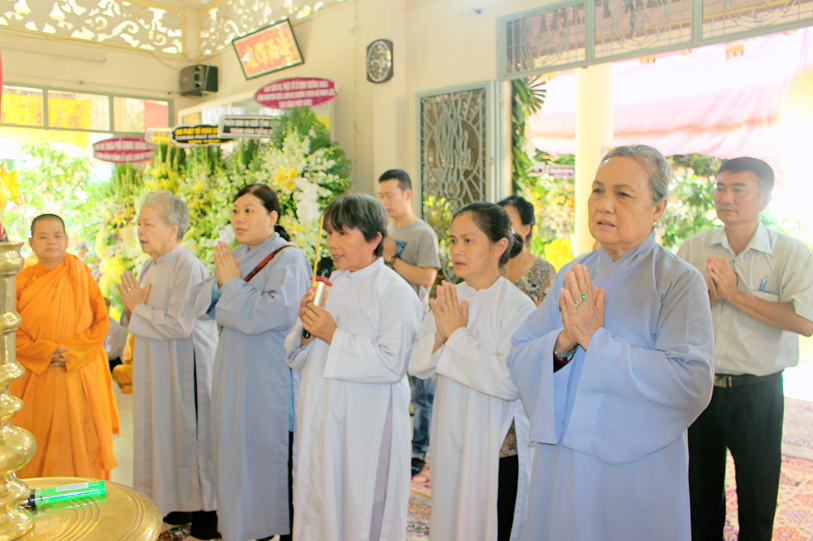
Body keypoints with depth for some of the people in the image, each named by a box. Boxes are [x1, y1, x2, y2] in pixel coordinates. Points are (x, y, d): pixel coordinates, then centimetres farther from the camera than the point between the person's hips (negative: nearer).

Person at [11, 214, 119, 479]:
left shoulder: (81, 275, 2)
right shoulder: (22, 281, 4)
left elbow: (101, 322, -1)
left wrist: (70, 351, -13)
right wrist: (44, 353, -14)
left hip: (78, 377, -1)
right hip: (35, 381, 1)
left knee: (78, 444, 3)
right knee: (37, 450, 5)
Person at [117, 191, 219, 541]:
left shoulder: (188, 267, -18)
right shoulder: (150, 267, 10)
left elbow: (179, 325, -25)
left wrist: (138, 309, -13)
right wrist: (133, 307, -4)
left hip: (184, 368, -9)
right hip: (156, 368, 9)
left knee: (189, 437, 0)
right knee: (165, 437, 16)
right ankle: (178, 509, 31)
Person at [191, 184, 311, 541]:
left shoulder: (288, 258, -11)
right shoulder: (234, 256, 10)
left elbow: (279, 311, -25)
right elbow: (201, 305, 10)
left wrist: (233, 284, -16)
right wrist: (220, 281, -10)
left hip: (270, 375, -7)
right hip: (234, 371, 7)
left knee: (270, 454, 3)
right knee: (236, 450, 16)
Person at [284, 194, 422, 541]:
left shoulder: (396, 292, -10)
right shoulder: (327, 286, 11)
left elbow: (392, 364, -22)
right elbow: (297, 359, 13)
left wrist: (334, 336, -19)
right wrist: (305, 328, -7)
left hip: (365, 429, -6)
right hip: (318, 421, 6)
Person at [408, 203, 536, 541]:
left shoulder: (517, 306, -16)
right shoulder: (449, 299, 3)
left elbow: (510, 382, -26)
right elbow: (416, 364, 2)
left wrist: (458, 335, -20)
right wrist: (441, 335, -17)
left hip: (497, 448, -5)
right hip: (451, 437, 6)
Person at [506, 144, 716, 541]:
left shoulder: (680, 281, -10)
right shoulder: (572, 275, 4)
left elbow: (692, 384, -23)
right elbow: (518, 357, 1)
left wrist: (595, 339, -23)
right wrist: (563, 342, -19)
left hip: (634, 473, -4)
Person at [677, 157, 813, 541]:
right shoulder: (693, 249, 2)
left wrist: (736, 294, -17)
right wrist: (709, 295, -17)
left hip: (758, 393, -2)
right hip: (700, 386, 3)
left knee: (758, 496, 12)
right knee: (700, 492, 17)